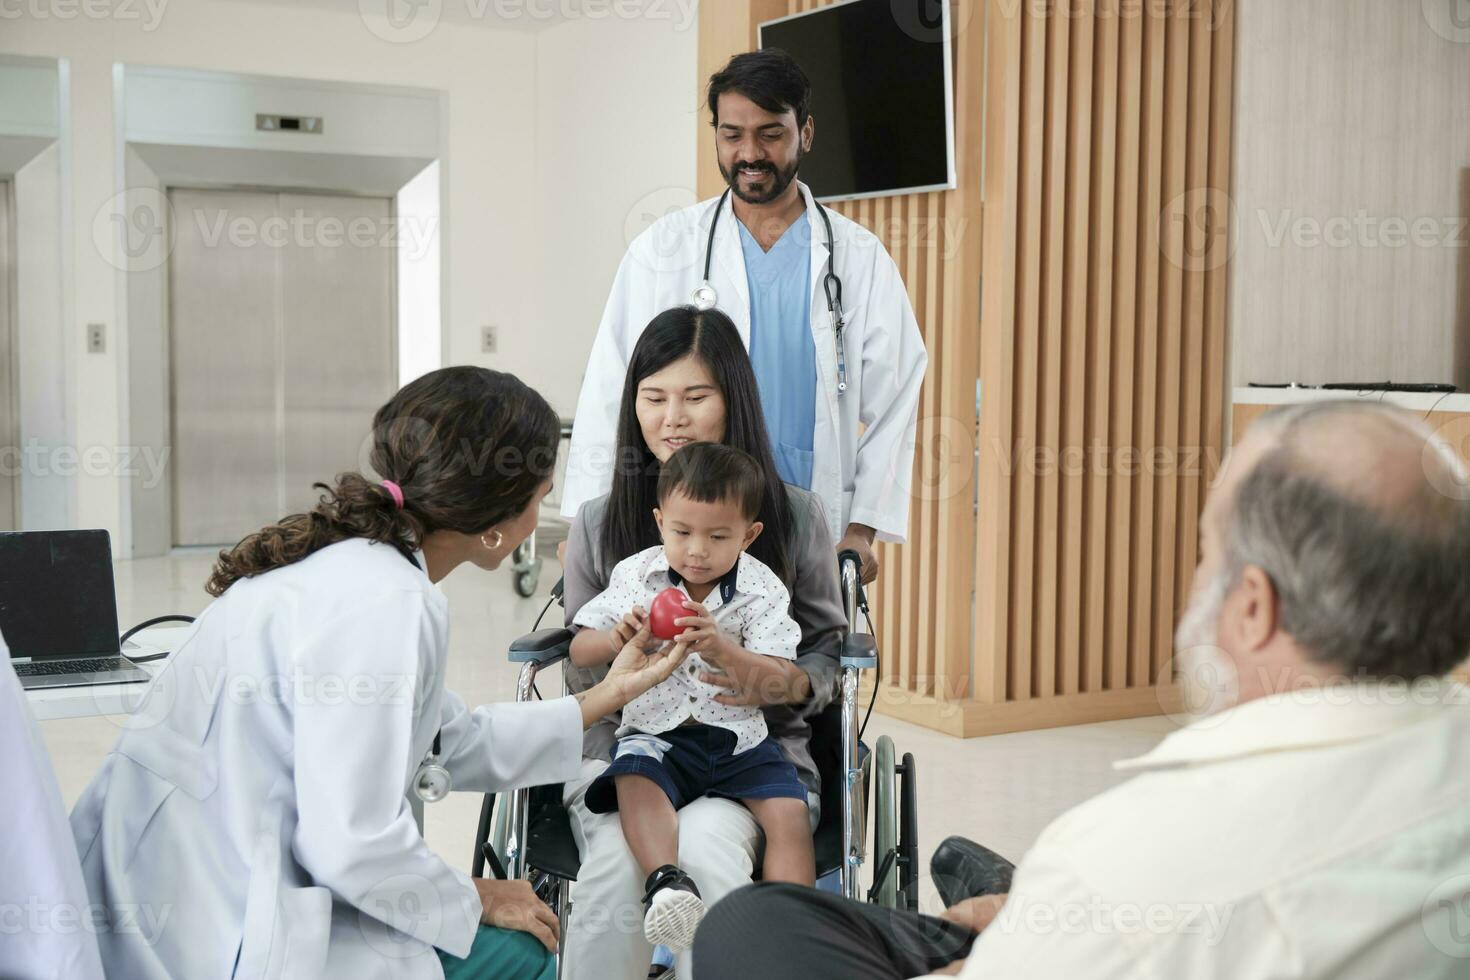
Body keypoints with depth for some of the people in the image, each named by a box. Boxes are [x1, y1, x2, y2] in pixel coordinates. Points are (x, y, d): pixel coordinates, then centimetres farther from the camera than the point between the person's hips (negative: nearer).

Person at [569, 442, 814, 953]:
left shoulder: (762, 591, -1)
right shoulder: (636, 575, 4)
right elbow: (579, 652, 6)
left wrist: (722, 650, -30)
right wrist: (616, 639, -19)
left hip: (740, 738, 0)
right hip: (656, 733, 0)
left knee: (788, 810, -20)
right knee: (634, 780, -32)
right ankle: (668, 883, -45)